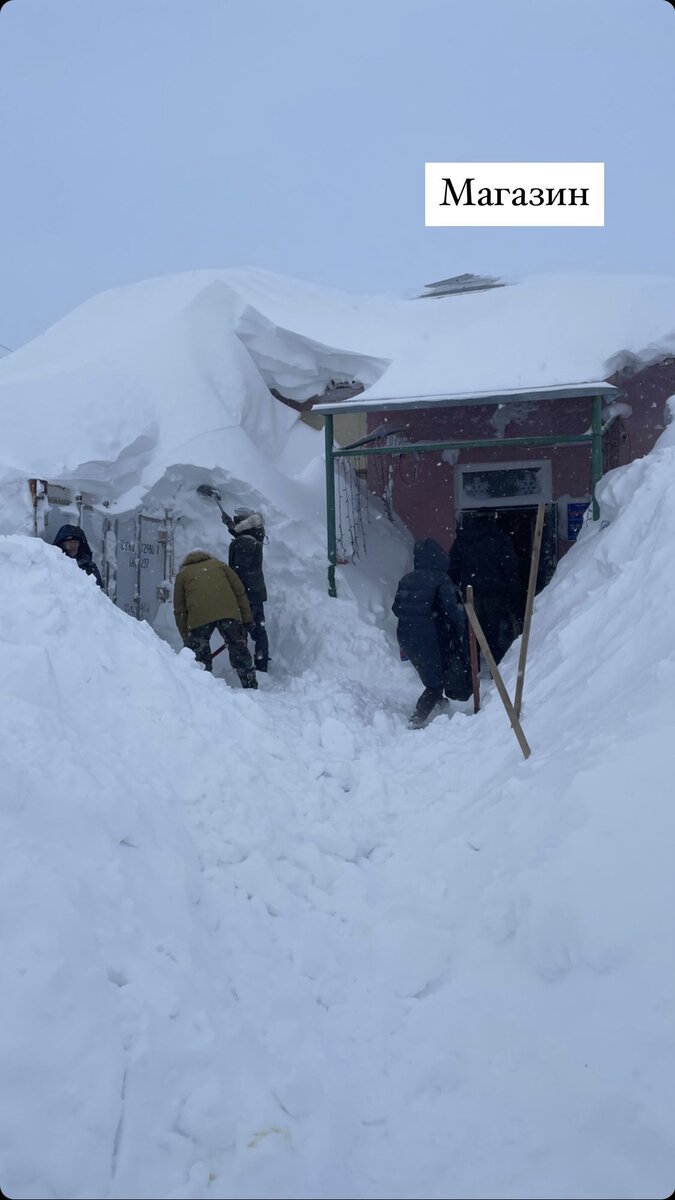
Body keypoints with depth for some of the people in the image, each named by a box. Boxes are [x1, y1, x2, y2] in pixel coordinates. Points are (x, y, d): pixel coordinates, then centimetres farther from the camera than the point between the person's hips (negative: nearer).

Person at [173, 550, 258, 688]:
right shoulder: (219, 565, 29)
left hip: (198, 617, -1)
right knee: (239, 651, 10)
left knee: (200, 656, 11)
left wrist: (186, 638, 25)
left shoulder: (182, 574, 26)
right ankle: (251, 686, 12)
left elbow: (179, 610, 22)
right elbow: (239, 592, 19)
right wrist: (246, 619, 19)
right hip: (228, 613, 1)